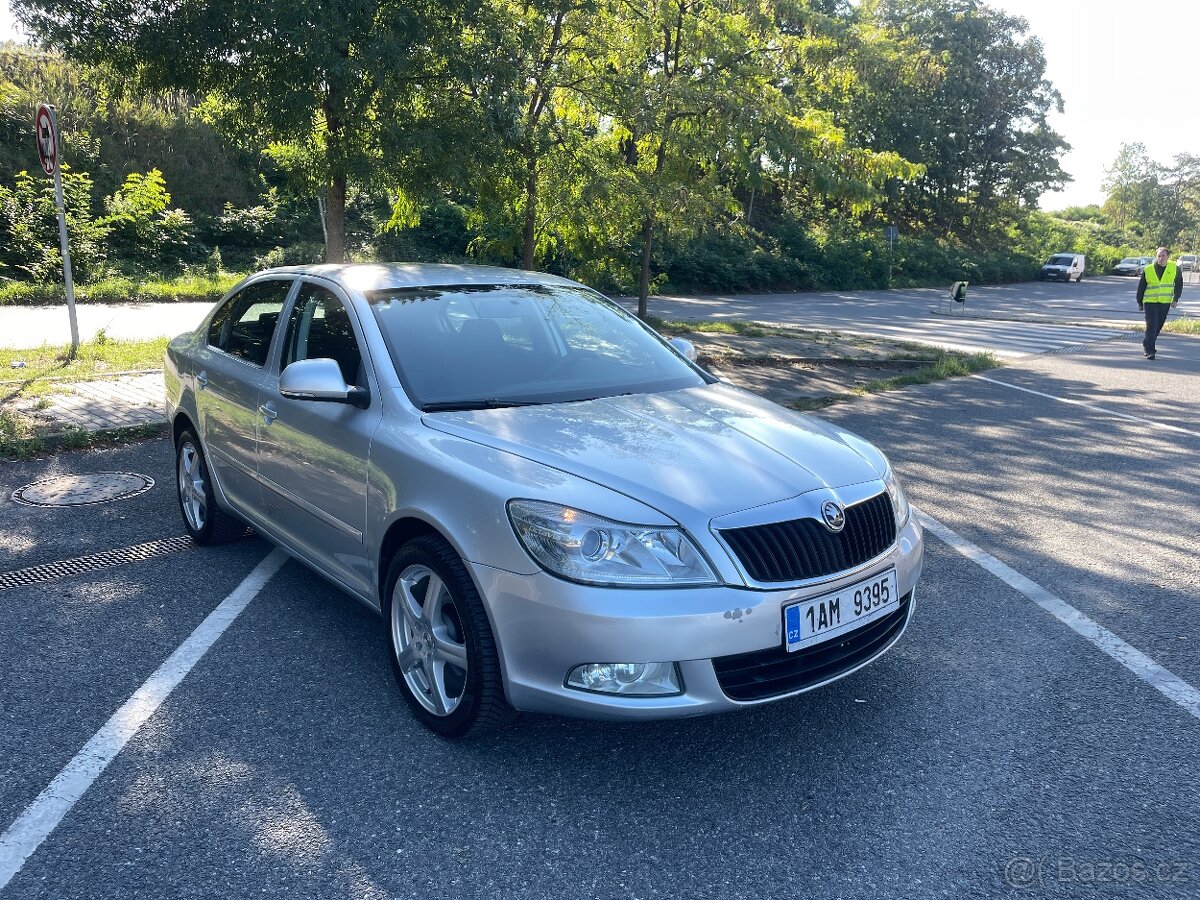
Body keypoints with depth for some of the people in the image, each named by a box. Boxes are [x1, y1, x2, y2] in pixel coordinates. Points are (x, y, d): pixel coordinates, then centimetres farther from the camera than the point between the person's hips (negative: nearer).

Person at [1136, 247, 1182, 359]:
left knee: (1158, 326, 11)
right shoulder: (1148, 270, -4)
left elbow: (1179, 284, 8)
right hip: (1150, 302, -2)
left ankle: (1147, 344, 30)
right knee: (1151, 326, -11)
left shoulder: (1174, 268, -1)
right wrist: (1139, 302, 9)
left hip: (1165, 303, 2)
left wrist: (1175, 299, -1)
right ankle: (1150, 351, -9)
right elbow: (1141, 287, 5)